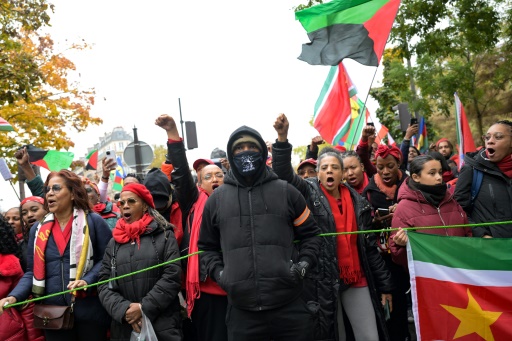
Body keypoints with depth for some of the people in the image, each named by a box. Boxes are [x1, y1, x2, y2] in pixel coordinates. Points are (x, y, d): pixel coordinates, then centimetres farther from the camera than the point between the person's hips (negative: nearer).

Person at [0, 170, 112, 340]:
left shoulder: (93, 221, -3)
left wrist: (87, 280, -18)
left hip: (89, 310, -3)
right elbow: (33, 272, 10)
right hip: (53, 313, 4)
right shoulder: (38, 229, 10)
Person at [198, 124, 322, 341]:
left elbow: (310, 233, 14)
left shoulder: (286, 192, 7)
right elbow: (207, 245, 19)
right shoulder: (216, 199, 9)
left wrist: (304, 264, -2)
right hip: (241, 310, 1)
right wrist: (218, 272, 2)